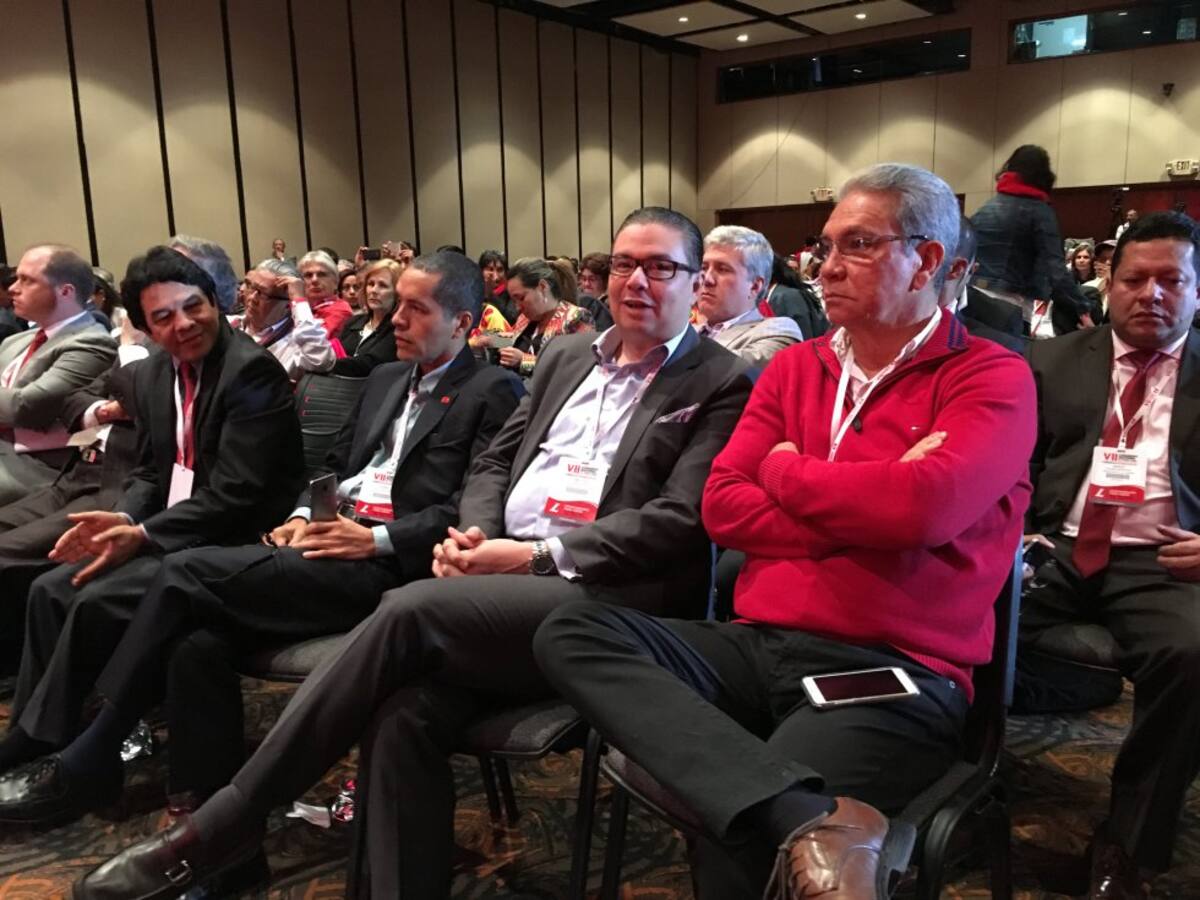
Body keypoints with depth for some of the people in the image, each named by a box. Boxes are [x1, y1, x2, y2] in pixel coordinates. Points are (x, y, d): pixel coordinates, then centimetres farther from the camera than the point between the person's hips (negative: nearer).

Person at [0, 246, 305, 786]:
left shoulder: (251, 370, -18)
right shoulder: (151, 376, 9)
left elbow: (236, 495, -22)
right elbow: (150, 471, 16)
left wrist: (142, 535, -19)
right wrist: (123, 519, -6)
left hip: (232, 541, -9)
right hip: (166, 532, 9)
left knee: (96, 603, -19)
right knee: (51, 590, 0)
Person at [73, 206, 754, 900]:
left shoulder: (720, 385, 2)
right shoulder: (566, 356, 22)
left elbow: (678, 521, -9)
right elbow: (495, 460, 21)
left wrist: (537, 554, -14)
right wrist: (474, 534, -2)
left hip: (603, 600, -5)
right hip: (502, 580, 5)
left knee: (412, 609, -27)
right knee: (406, 711, -23)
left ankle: (212, 834, -12)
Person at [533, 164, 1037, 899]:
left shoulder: (992, 378, -1)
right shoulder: (794, 368, 14)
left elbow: (923, 507, -20)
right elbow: (723, 507, 3)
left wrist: (785, 470, -4)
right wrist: (867, 512, -9)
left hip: (894, 674, -6)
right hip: (760, 647, 7)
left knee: (735, 840, -29)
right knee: (573, 630, -20)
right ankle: (815, 819, -31)